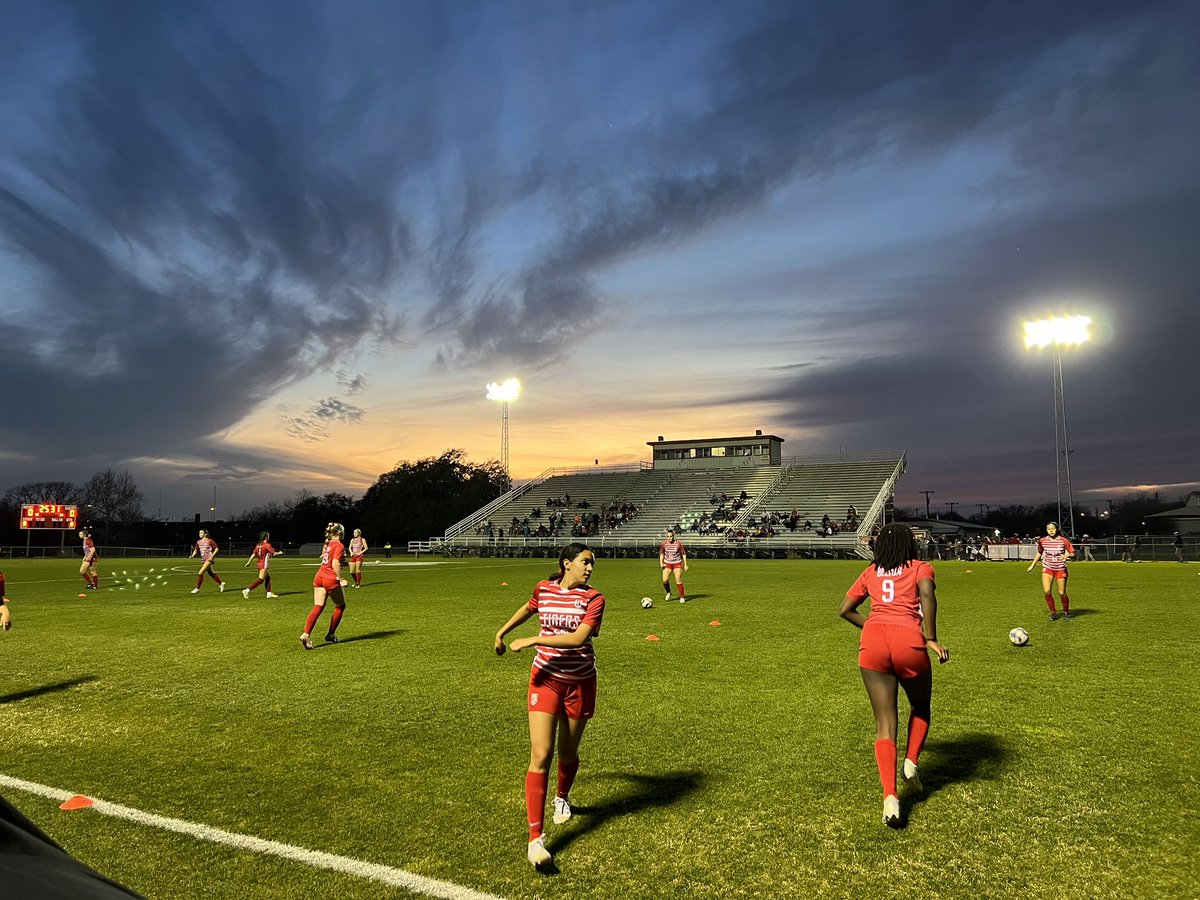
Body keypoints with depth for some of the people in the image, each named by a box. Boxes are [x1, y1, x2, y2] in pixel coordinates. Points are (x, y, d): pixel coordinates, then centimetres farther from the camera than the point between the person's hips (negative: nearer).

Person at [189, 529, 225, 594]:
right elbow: (196, 550, 14)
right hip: (203, 560, 8)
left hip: (209, 559, -8)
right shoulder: (198, 542, 9)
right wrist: (192, 556, -4)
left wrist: (212, 556, -17)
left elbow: (217, 549, -7)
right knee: (211, 574, 14)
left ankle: (197, 588, -5)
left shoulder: (210, 541, -10)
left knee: (200, 573, -15)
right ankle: (221, 583, 30)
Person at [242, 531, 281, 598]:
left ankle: (269, 593, 21)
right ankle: (247, 591, -15)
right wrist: (280, 553, 10)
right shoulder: (267, 545, -14)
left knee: (268, 578, 16)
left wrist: (248, 562, 7)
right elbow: (274, 553, -9)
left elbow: (253, 554, 4)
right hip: (264, 565, -9)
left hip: (259, 563, 9)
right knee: (260, 580, -8)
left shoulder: (258, 545, 7)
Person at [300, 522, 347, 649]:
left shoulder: (327, 544, 16)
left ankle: (305, 635, -15)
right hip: (331, 579, -7)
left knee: (317, 608, 2)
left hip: (319, 576, 7)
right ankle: (330, 635, 18)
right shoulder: (339, 546, -9)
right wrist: (341, 579, -17)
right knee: (340, 606, 14)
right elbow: (335, 563, -20)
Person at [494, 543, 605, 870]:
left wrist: (531, 640, -27)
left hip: (580, 683, 0)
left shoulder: (593, 599, -11)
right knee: (540, 756, -11)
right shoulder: (544, 588, -2)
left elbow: (579, 638, -26)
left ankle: (562, 799, 48)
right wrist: (502, 632, 26)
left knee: (568, 753, 16)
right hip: (545, 680, 0)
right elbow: (529, 608, 23)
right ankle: (535, 837, -7)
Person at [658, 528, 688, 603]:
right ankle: (668, 593, 20)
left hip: (677, 564, -2)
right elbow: (661, 553, 10)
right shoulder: (664, 544, -4)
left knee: (678, 581, -7)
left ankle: (682, 597, 8)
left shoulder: (678, 544, -10)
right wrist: (661, 562, -2)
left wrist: (685, 565, -1)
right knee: (665, 581, -9)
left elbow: (684, 554, -1)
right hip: (667, 563, 2)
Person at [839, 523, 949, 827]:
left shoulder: (870, 573, 23)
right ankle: (911, 762, 9)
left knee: (885, 724, 4)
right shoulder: (921, 568, 14)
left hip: (872, 642, 2)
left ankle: (890, 796, -11)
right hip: (909, 642, -2)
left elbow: (845, 609, 22)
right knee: (921, 707, 28)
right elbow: (927, 594, -8)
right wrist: (931, 639, -6)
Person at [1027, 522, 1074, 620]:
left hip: (1061, 569, -1)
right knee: (1047, 591, -14)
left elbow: (1072, 553, -3)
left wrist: (1067, 555, -26)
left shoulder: (1063, 541, -9)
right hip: (1047, 568, 1)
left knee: (1062, 593, 0)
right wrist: (1032, 565, 16)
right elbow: (1039, 553, 14)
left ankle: (1066, 612, 26)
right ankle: (1053, 612, 5)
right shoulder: (1042, 541, -2)